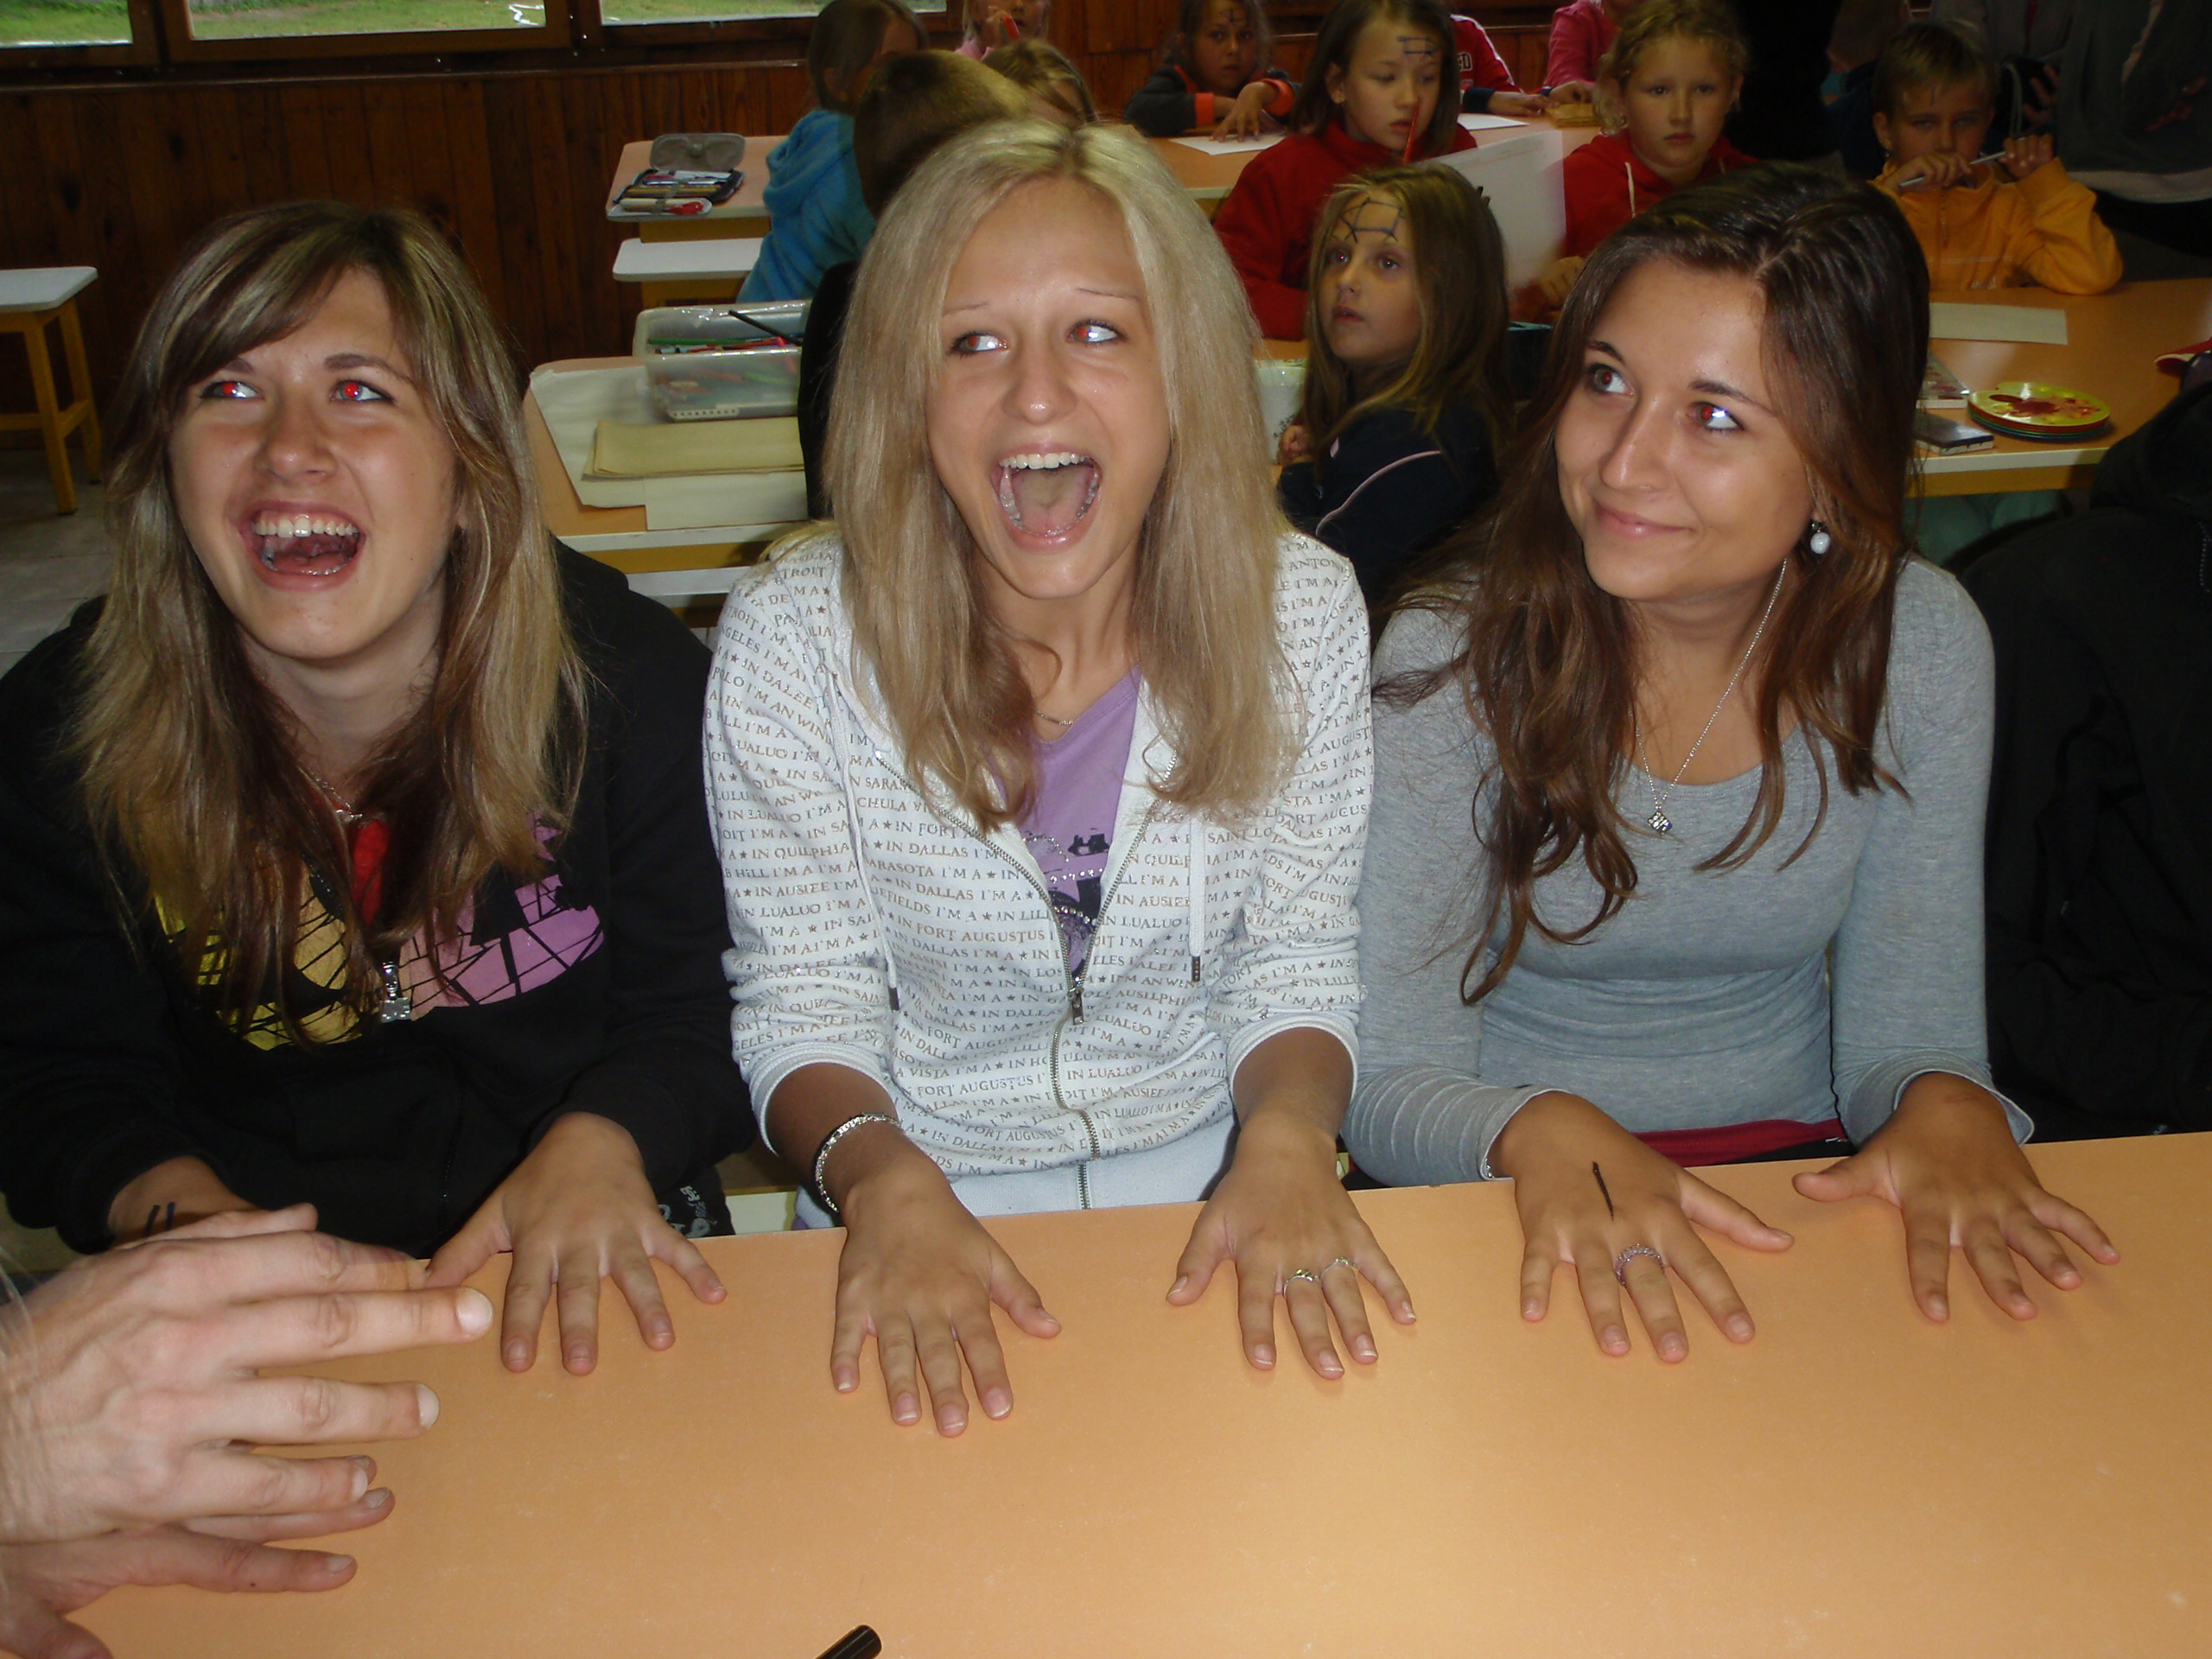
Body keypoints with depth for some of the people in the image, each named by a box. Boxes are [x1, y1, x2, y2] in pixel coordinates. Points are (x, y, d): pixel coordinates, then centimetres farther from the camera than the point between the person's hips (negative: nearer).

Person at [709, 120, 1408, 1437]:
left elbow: (1296, 968, -1)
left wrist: (1286, 1137, -20)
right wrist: (882, 1178, -26)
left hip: (1204, 1179, 1)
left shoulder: (1302, 612, -8)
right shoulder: (796, 638, -14)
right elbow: (804, 1009, -7)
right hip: (921, 1199, -1)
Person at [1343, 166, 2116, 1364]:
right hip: (1522, 1204, -3)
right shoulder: (1454, 658, -16)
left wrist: (1946, 1101, -24)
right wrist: (1544, 1131, -35)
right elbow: (1390, 1085, -14)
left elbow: (1903, 1028, -2)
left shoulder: (1922, 646, -7)